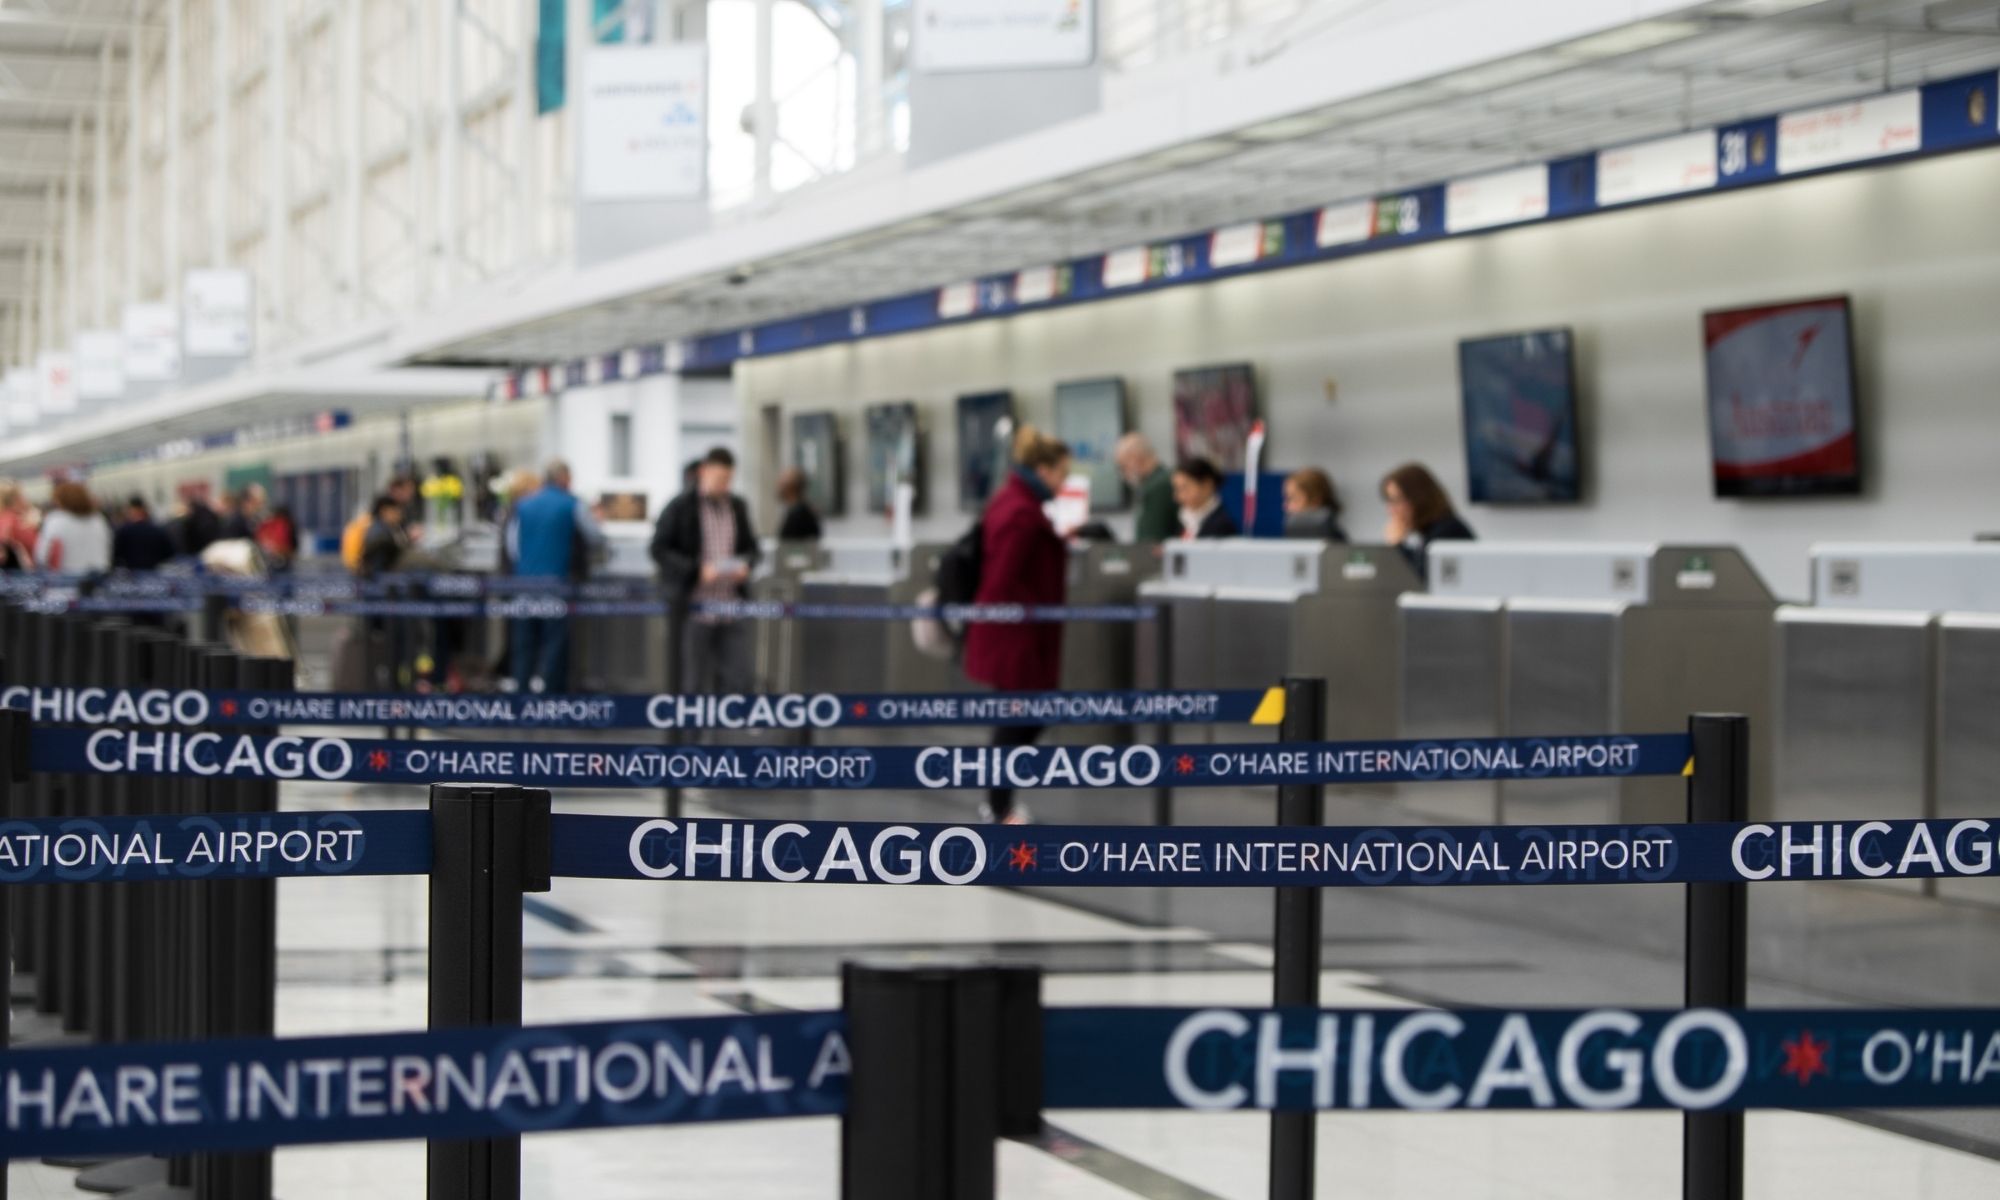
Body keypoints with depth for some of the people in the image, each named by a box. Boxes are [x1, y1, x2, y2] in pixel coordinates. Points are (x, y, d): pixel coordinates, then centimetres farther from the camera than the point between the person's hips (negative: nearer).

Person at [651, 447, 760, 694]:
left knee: (738, 678, -3)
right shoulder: (681, 507, -2)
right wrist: (697, 570, -16)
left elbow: (751, 548, 21)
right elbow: (659, 549, -5)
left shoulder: (738, 507, 12)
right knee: (697, 679, 2)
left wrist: (745, 565, -3)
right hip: (696, 608, -4)